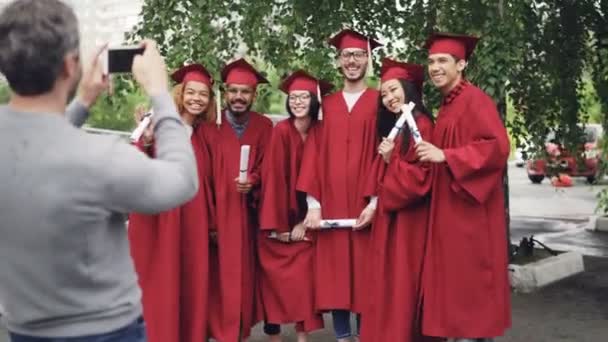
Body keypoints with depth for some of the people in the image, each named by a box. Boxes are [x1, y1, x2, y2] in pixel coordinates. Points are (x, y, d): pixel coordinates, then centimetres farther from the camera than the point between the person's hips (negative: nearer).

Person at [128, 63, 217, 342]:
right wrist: (146, 140, -33)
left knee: (191, 287, 8)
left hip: (193, 222, 5)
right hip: (159, 219, -5)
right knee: (160, 286, -2)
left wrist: (212, 222, 10)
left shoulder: (204, 136, 13)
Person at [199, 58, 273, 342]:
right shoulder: (209, 127, -4)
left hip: (247, 214, 2)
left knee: (245, 273, 7)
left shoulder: (264, 127, 3)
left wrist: (253, 180, -17)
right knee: (220, 275, -3)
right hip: (218, 212, -2)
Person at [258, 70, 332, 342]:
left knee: (304, 276, 1)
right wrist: (277, 224, -16)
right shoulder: (281, 131, -12)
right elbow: (274, 177, -14)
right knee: (275, 277, -2)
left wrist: (306, 220, -4)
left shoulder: (320, 133, 0)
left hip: (305, 218, 3)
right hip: (279, 219, -3)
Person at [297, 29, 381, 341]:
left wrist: (376, 201, -12)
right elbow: (315, 153, 6)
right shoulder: (327, 105, 11)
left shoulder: (380, 102, 2)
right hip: (331, 203, 3)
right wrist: (313, 202, -4)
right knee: (334, 271, 4)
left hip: (365, 204, -3)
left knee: (365, 271, 2)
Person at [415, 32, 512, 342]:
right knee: (454, 280, 11)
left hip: (470, 210, -9)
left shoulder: (475, 100, -11)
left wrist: (444, 156, -24)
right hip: (450, 209, 9)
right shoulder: (447, 106, 16)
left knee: (469, 281, -4)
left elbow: (497, 146, -23)